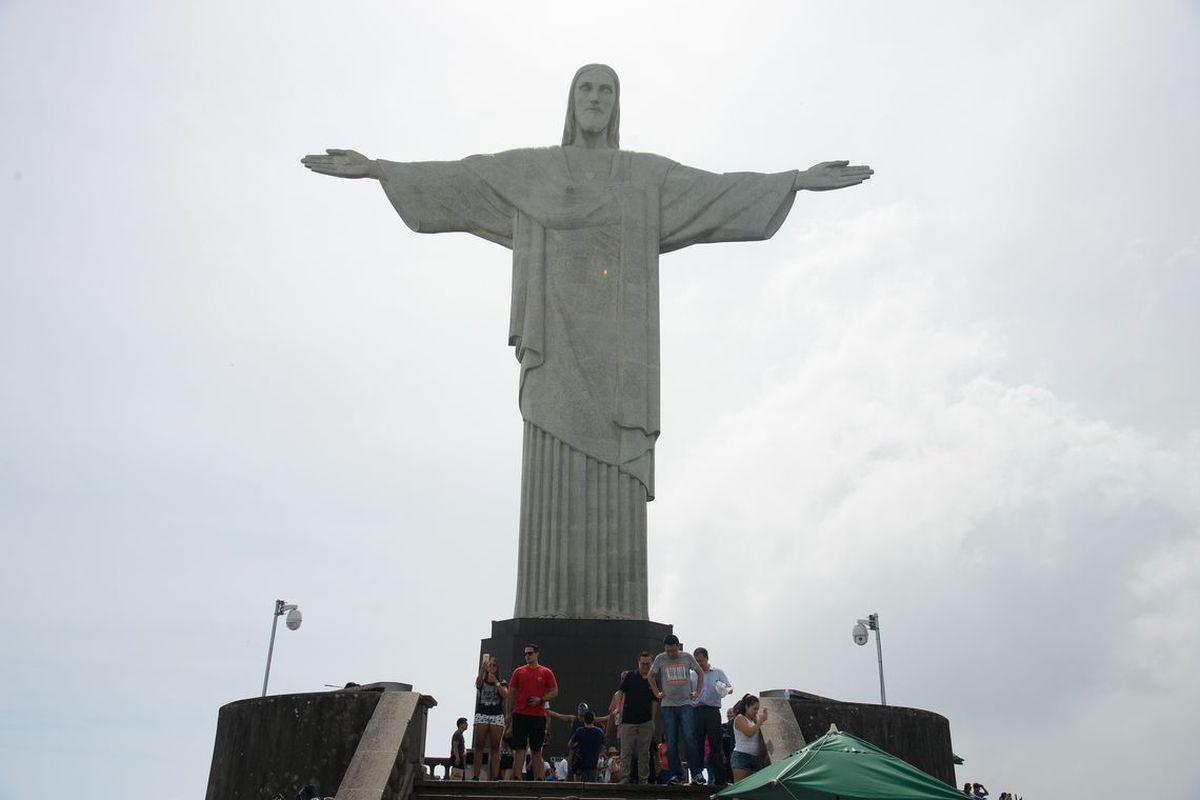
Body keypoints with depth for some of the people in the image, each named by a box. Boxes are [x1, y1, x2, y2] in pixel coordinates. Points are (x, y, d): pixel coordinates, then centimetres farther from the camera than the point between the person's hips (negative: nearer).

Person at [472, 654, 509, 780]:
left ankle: (495, 775, -5)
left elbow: (505, 695, -9)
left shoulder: (502, 682, 9)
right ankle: (476, 775, -7)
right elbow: (478, 681, -17)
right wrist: (483, 669, -36)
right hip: (482, 714, 0)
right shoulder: (482, 681, 9)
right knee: (479, 746, -4)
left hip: (497, 716, 0)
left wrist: (496, 682, -17)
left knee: (495, 747, -2)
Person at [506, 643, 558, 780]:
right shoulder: (518, 672, 8)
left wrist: (540, 699, -12)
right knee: (519, 748, -4)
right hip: (520, 714, 0)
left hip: (538, 716, 0)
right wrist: (509, 714, 3)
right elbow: (511, 693, 9)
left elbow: (554, 692, 4)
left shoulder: (546, 673, 5)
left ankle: (538, 779, 9)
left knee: (536, 750, 6)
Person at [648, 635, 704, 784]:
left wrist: (697, 692, 10)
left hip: (686, 704, -1)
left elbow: (700, 672, 18)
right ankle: (676, 775, 5)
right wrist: (657, 693, 9)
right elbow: (650, 676, 18)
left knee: (689, 738, -11)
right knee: (671, 742, 0)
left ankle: (697, 773, -4)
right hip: (667, 706, 1)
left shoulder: (687, 657, 4)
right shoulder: (660, 659, 3)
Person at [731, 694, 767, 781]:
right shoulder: (740, 718, -2)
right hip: (742, 756, -7)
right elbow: (749, 733, -17)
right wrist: (760, 721, -11)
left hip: (755, 758, 7)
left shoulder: (753, 720, 19)